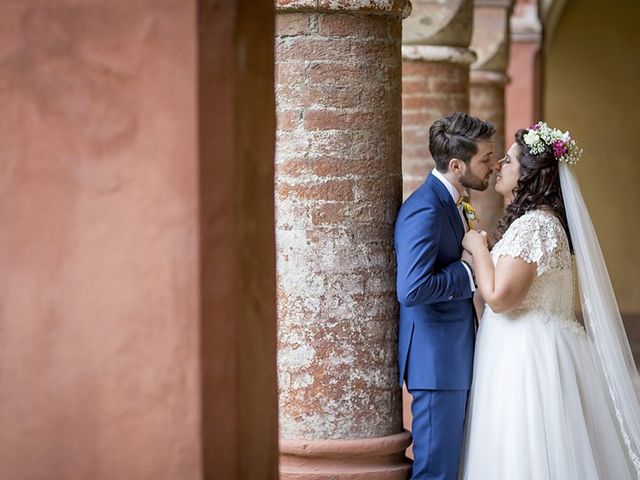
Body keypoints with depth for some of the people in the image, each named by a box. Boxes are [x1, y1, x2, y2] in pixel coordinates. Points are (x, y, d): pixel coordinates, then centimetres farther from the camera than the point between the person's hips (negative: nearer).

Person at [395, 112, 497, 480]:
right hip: (436, 358, -10)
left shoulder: (448, 203, 13)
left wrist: (478, 254, 5)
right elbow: (412, 289, -28)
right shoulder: (425, 209, -19)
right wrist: (468, 271, -17)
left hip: (455, 357, 10)